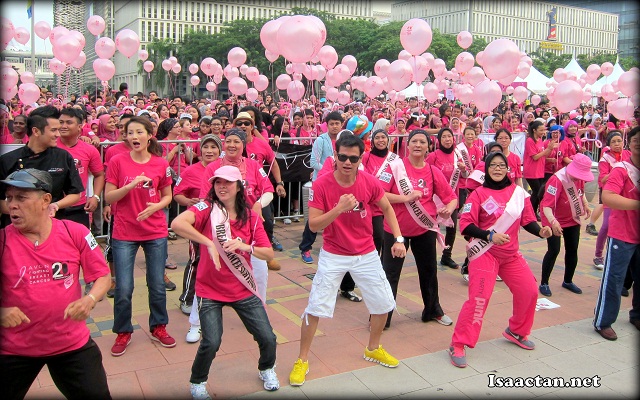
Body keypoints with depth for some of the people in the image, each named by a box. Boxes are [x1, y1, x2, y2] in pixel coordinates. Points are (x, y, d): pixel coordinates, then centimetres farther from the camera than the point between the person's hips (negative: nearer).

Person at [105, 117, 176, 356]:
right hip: (124, 233, -1)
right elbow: (108, 197, -4)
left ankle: (158, 327, 30)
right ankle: (123, 332, 24)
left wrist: (156, 206, -13)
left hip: (156, 232, 1)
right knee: (123, 289, 2)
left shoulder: (161, 164, 0)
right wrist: (131, 185, -19)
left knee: (157, 286, 9)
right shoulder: (118, 162, -3)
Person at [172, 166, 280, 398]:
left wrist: (245, 247, -23)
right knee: (211, 343, -14)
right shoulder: (207, 208, -11)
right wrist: (209, 243, -35)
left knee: (267, 338, 2)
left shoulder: (251, 216, -1)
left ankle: (267, 369, 37)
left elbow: (269, 253, -5)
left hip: (243, 290, 3)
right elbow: (177, 224, -31)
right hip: (210, 291, -3)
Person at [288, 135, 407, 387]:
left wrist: (398, 238, -2)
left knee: (384, 303, 11)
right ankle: (302, 361, 16)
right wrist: (339, 208, -34)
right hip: (333, 256, -3)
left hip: (366, 254, 3)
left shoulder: (369, 182, -10)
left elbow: (387, 208, 7)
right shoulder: (321, 185, -18)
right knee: (315, 308, -5)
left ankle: (373, 349, 38)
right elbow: (313, 225, -20)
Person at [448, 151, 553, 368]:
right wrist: (489, 236, -24)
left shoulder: (519, 192, 4)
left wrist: (540, 231, -13)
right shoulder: (479, 194, -8)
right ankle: (458, 345, 0)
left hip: (511, 253, 5)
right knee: (479, 298, -12)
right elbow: (465, 225, -14)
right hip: (484, 252, -5)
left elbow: (527, 220, 7)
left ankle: (516, 331, 35)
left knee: (528, 291, 7)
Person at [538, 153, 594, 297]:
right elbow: (546, 205, -37)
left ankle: (568, 281, 29)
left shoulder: (579, 177, -10)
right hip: (555, 221, -7)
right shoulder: (557, 180, -31)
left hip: (573, 219, 7)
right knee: (554, 250, -9)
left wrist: (585, 204, -2)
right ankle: (544, 284, 4)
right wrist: (553, 221, -52)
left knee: (572, 250, 12)